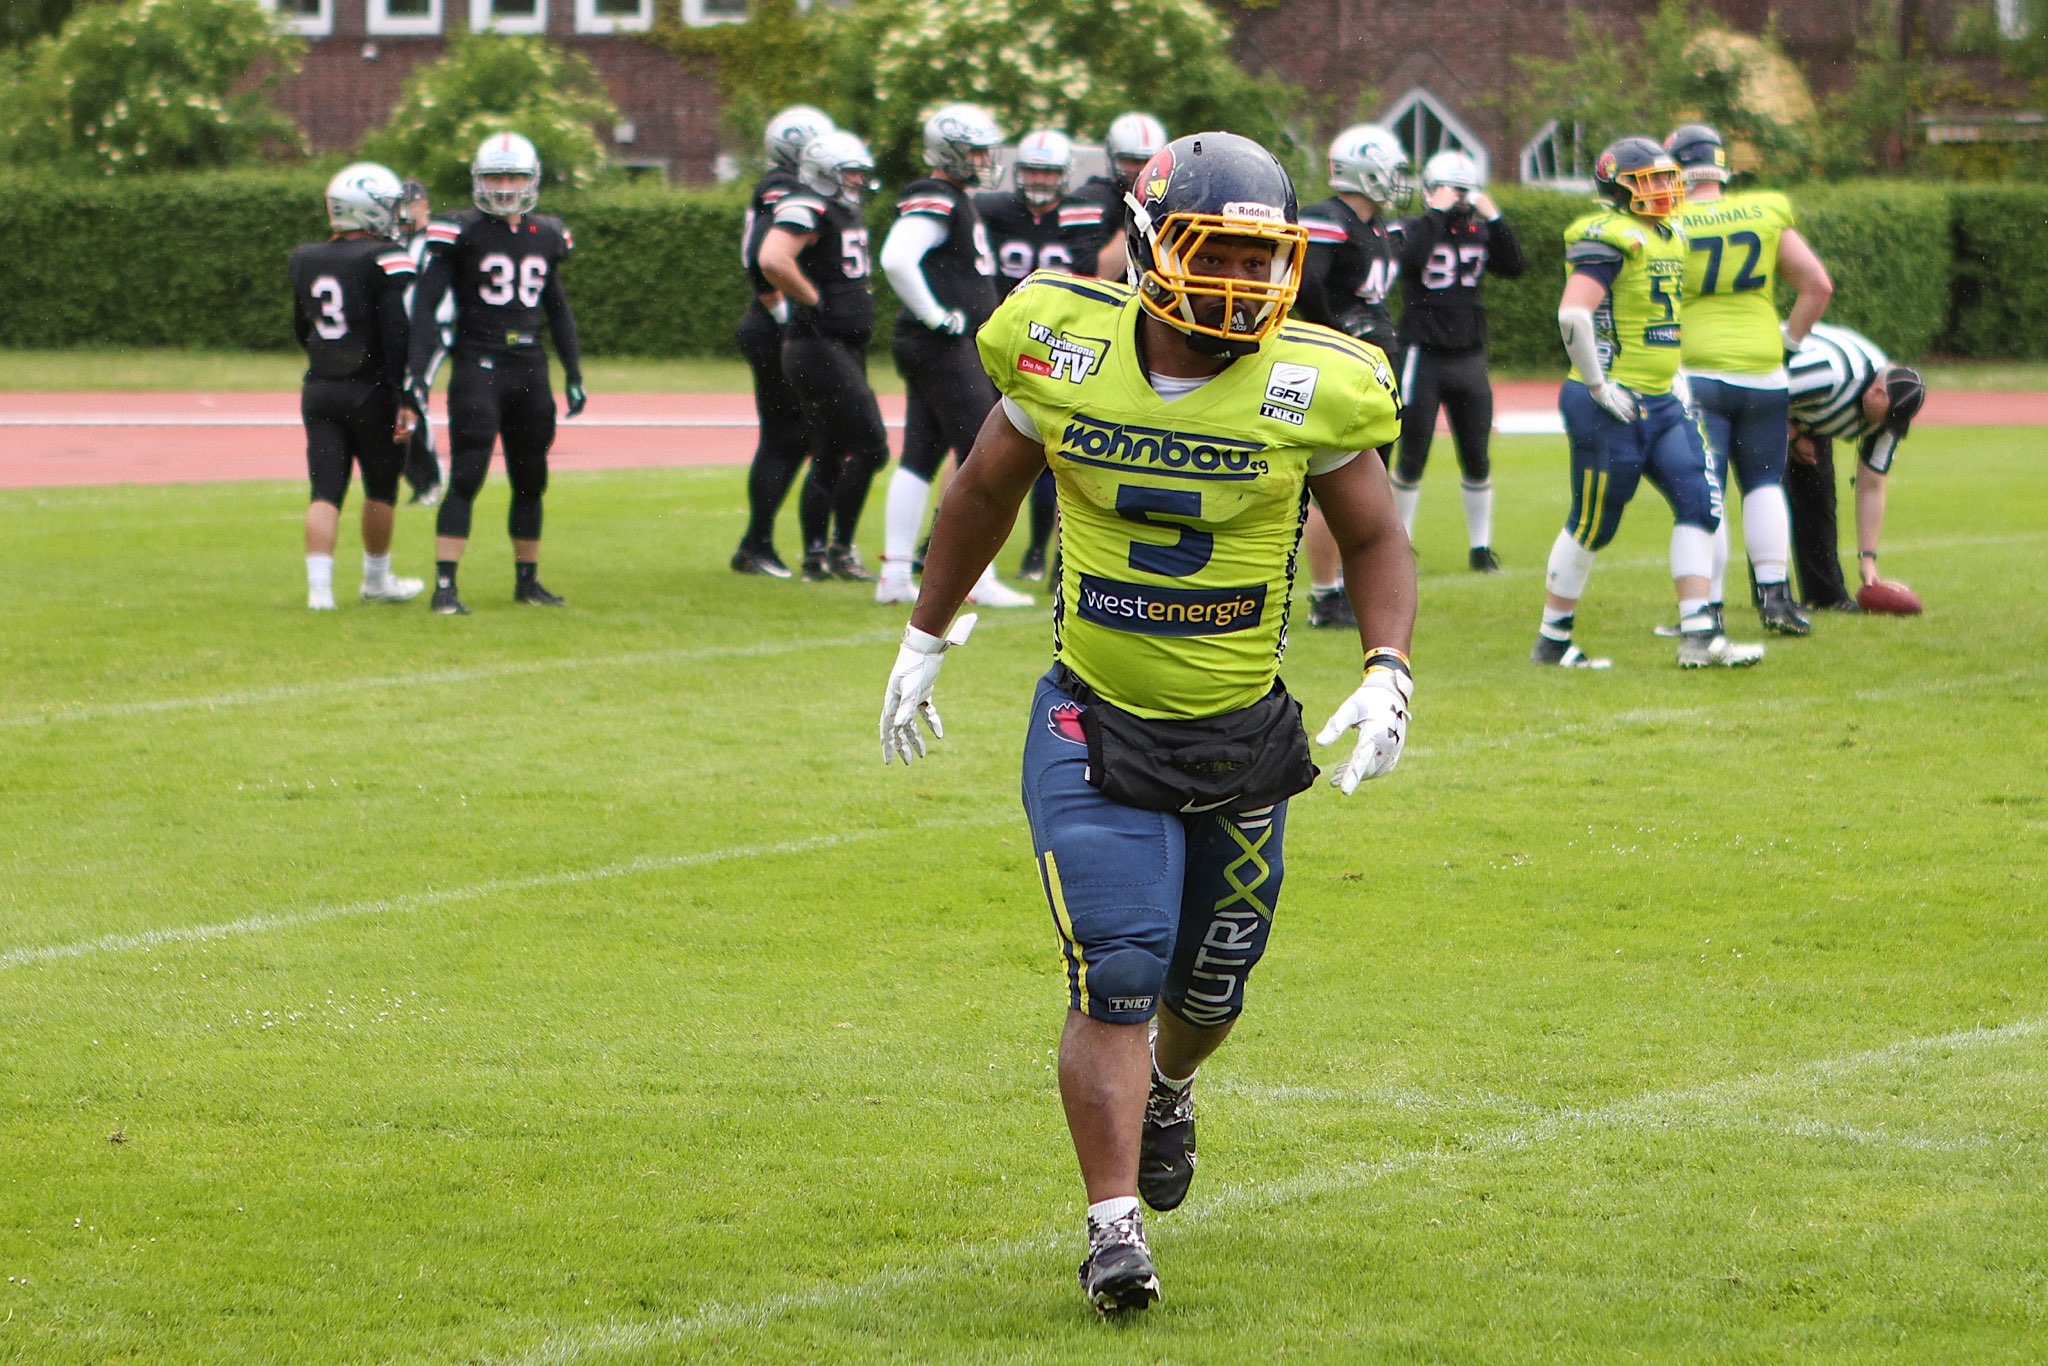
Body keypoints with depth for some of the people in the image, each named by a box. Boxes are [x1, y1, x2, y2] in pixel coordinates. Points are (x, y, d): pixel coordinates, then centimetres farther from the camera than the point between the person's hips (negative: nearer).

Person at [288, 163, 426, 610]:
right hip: (372, 390, -5)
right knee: (381, 489, 13)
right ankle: (377, 580, 25)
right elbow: (398, 335, -17)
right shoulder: (386, 261, -12)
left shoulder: (307, 260, 7)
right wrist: (405, 399, -15)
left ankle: (319, 586, -9)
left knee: (326, 492, 2)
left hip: (320, 389, 5)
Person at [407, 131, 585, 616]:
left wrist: (573, 373, 16)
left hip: (530, 368, 5)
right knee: (466, 478, -10)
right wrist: (418, 374, -14)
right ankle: (444, 587, -11)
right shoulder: (460, 232, -5)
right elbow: (425, 307, -6)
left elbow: (558, 309, 21)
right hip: (479, 366, -5)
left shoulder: (546, 236, 11)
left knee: (530, 481, 10)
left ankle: (527, 580, 22)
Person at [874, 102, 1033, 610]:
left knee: (919, 459, 10)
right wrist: (936, 316, -21)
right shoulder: (935, 202, -15)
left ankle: (895, 574, 12)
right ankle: (980, 579, -8)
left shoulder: (955, 201, 17)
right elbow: (896, 260, -29)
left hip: (952, 344, 10)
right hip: (942, 345, -10)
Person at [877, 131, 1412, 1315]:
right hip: (1095, 725, -1)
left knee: (1208, 985, 17)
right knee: (1116, 977, -15)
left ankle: (1167, 1089, 52)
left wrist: (1387, 672, -17)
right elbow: (987, 491, 7)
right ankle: (1115, 1227, -9)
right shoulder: (1067, 351, -11)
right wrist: (925, 642, 15)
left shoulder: (1313, 389, -13)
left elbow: (1376, 539, 0)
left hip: (1240, 732, 2)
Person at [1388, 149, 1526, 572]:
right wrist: (1436, 213, -22)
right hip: (1423, 358, -4)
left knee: (1476, 459, 6)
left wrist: (1493, 218, -12)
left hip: (1470, 358, 4)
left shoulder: (1479, 231, 8)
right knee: (1412, 457, 1)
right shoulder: (1413, 230, -5)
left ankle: (1480, 547, 15)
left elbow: (1515, 266, -6)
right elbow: (1408, 261, -26)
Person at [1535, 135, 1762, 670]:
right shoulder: (1607, 239, -15)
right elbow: (1572, 313, -28)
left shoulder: (1668, 239, 15)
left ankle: (1697, 637, -1)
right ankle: (1551, 642, 13)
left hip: (1659, 404, 9)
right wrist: (1598, 384, -23)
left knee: (1698, 504, -1)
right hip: (1614, 405, -9)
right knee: (1592, 525, 0)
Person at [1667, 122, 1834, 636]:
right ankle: (1775, 594, 9)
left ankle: (1708, 608, -3)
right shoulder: (1767, 216, 3)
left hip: (1694, 371, -3)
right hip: (1761, 372, 3)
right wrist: (1789, 338, 14)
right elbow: (1818, 286, 3)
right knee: (1764, 483, 16)